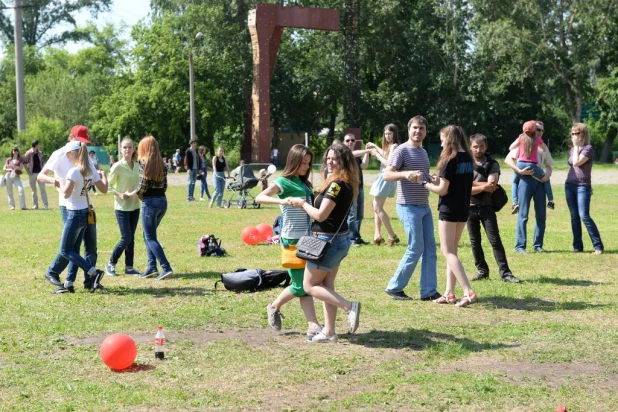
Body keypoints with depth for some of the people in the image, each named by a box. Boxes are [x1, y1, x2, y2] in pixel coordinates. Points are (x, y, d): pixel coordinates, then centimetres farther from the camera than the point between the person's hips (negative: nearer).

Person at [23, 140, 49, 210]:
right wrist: (28, 172, -9)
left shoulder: (40, 153, 7)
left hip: (40, 173, 2)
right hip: (32, 174, -2)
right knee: (33, 190, 7)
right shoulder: (28, 153, -6)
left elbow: (43, 162, 16)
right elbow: (24, 163, -3)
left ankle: (46, 205, -6)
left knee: (43, 189, -5)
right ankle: (35, 205, 14)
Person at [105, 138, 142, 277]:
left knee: (131, 238, 8)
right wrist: (119, 194, -21)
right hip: (122, 207, -5)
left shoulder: (137, 166, 6)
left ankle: (129, 267, 16)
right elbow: (108, 186, -8)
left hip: (135, 206, 5)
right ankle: (111, 264, 9)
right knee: (126, 238, -8)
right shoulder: (117, 166, -11)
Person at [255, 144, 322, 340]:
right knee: (300, 286, -3)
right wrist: (282, 201, -36)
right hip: (292, 241, -7)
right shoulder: (283, 182, -8)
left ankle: (313, 326, 3)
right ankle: (274, 307, 21)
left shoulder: (304, 184, 13)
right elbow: (259, 198, -21)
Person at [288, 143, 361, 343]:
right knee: (326, 287, 14)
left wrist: (302, 204, -8)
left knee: (310, 286, 2)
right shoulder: (346, 184, 9)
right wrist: (307, 204, 6)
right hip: (339, 239, 9)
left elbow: (320, 215, -23)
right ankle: (329, 333, 15)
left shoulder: (336, 184, -20)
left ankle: (349, 306, -7)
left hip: (328, 241, -9)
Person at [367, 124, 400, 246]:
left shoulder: (394, 146, -14)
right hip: (383, 177, 10)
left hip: (387, 178, -10)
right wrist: (375, 147, 35)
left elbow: (388, 163, -23)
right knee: (376, 206, 11)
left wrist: (377, 155, -14)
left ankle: (392, 236, -7)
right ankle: (377, 235, 12)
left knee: (378, 207, -9)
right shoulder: (389, 146, 14)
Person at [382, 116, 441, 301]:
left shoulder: (424, 152, 15)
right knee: (415, 249, -7)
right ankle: (394, 287, 5)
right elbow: (387, 175, -21)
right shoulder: (402, 150, -9)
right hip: (409, 207, -8)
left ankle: (429, 291, 10)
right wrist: (405, 174, -39)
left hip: (425, 207, 8)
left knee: (430, 250, 5)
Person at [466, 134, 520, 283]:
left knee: (495, 240, -6)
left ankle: (505, 272, -5)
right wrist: (484, 186, -13)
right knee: (475, 241, 7)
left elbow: (491, 187, -15)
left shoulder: (492, 165, -2)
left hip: (486, 207, -2)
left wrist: (472, 183, -10)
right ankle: (482, 270, 18)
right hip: (470, 207, 2)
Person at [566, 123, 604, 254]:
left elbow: (577, 163, -20)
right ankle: (577, 246, 8)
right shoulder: (572, 149, 13)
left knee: (584, 216, -14)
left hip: (583, 186, -7)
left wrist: (577, 146, -13)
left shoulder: (588, 149, -10)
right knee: (574, 216, 5)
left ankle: (598, 246, -9)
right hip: (569, 185, 7)